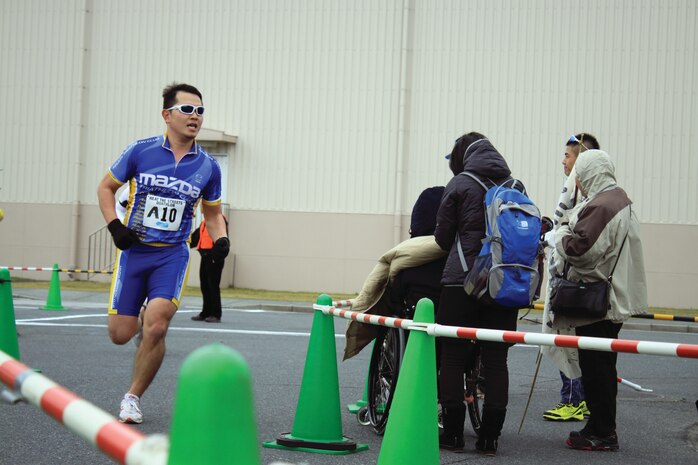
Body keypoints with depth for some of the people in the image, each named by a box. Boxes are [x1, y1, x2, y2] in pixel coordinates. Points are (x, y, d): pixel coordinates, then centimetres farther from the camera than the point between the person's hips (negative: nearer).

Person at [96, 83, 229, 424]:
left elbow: (213, 213, 15)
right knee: (120, 334, 0)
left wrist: (221, 238, -5)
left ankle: (133, 398, 2)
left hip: (172, 255, 0)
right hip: (134, 251, 0)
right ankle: (142, 317, 39)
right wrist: (115, 226, -8)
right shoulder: (140, 151, -5)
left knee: (155, 328, -19)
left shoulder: (208, 167, 0)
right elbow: (106, 187, 7)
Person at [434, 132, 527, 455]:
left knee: (453, 358, 5)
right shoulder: (517, 185, 8)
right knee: (496, 360, 6)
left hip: (463, 280, -3)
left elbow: (442, 237, 4)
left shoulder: (460, 184, -2)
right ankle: (489, 437, 7)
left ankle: (452, 434, 6)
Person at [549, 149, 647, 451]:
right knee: (603, 366, 16)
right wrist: (566, 229, 11)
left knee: (594, 368, -4)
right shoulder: (620, 201, 16)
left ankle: (602, 434, 0)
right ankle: (602, 428, 23)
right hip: (616, 298, 10)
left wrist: (560, 234, -6)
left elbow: (579, 249, -25)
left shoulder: (600, 206, -19)